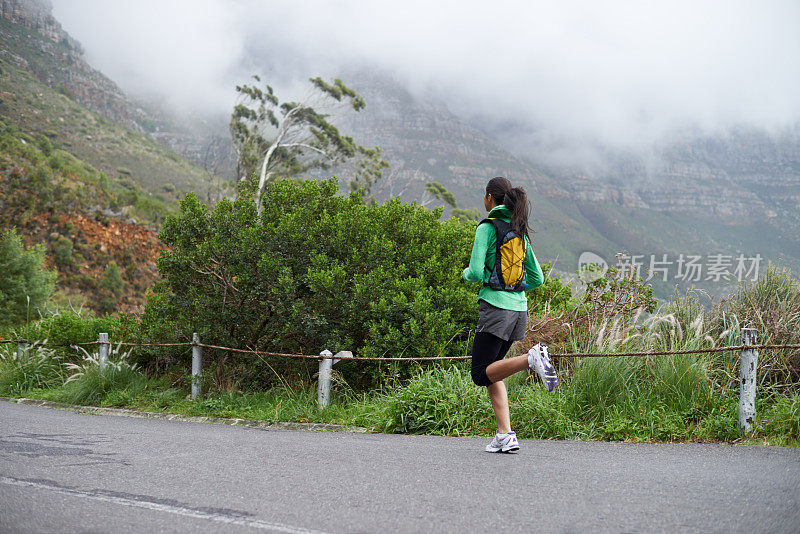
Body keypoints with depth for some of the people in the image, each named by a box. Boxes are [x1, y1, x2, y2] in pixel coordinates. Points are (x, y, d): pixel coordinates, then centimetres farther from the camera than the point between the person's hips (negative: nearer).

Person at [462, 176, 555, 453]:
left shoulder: (487, 228, -8)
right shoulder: (520, 232, 13)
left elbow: (476, 272, -14)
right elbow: (537, 278, 15)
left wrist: (466, 274, 8)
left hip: (496, 306, -7)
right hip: (519, 306, 7)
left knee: (482, 374, 0)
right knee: (491, 372, 14)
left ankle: (531, 358, -25)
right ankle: (505, 436, 1)